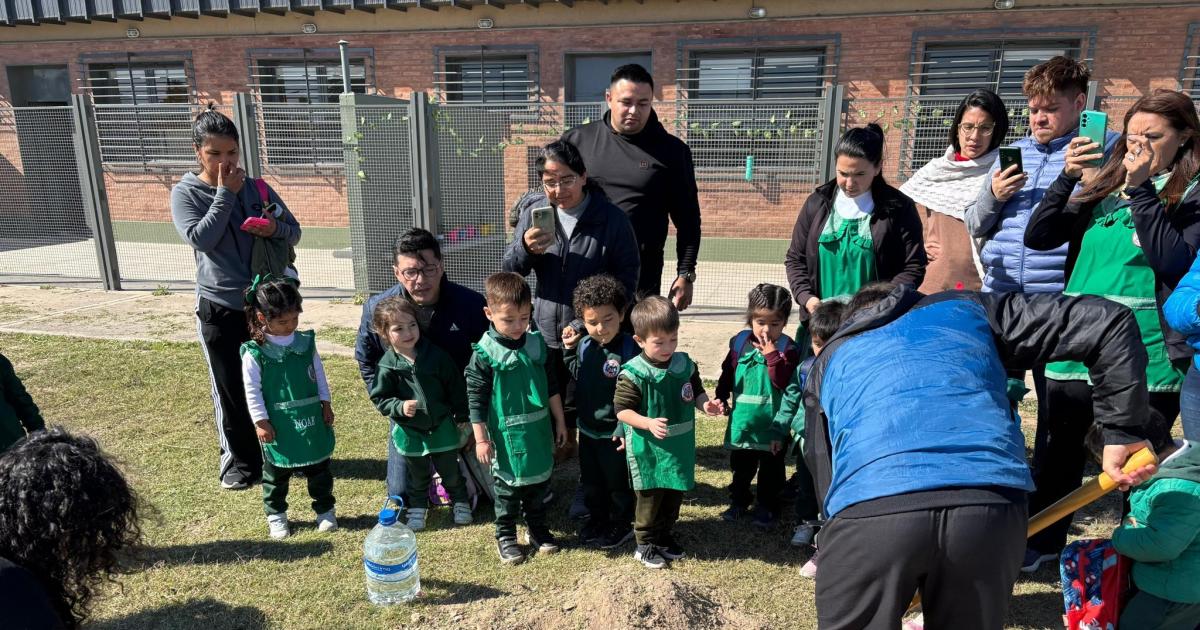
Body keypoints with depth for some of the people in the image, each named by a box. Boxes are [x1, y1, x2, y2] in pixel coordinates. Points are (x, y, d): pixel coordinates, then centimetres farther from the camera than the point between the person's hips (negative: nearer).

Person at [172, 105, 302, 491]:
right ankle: (239, 461, 23)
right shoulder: (185, 193, -4)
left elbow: (294, 232, 5)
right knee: (230, 389, 7)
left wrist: (274, 227, -17)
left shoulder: (255, 188, 3)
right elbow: (201, 239, -20)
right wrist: (226, 194, -17)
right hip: (219, 309, -2)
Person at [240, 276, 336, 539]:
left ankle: (325, 510, 30)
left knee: (319, 468, 14)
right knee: (276, 473, 14)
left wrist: (326, 404, 7)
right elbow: (252, 390, -9)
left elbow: (319, 375, 7)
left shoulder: (306, 342, -3)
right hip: (278, 426, -3)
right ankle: (276, 515, 33)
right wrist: (260, 421, -9)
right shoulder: (254, 352, -13)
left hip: (312, 420, 3)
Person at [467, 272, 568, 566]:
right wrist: (481, 438, -10)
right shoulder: (485, 353, -16)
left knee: (540, 481, 18)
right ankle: (505, 536, 30)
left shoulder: (537, 343, -2)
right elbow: (476, 399, -11)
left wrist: (559, 422, 11)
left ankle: (538, 529, 38)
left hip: (540, 430, 5)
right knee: (508, 487, 11)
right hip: (507, 436, -4)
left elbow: (552, 386, 8)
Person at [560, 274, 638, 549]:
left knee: (618, 482, 14)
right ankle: (597, 518, 44)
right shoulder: (583, 345, -3)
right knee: (590, 481, 23)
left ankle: (621, 524, 34)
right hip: (588, 429, 6)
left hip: (615, 433, -6)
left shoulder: (629, 349, -22)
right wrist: (569, 350, 2)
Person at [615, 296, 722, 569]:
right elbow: (622, 411, -16)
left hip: (680, 447, 5)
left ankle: (665, 535, 39)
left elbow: (696, 393, 11)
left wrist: (705, 404, -11)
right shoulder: (633, 374, -18)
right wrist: (648, 423, -29)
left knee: (675, 495, 19)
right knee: (649, 497, 8)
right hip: (648, 450, -5)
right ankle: (644, 544, 26)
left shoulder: (686, 365, -3)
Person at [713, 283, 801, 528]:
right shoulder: (739, 342, -1)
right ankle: (739, 500, 36)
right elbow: (727, 373, 11)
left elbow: (782, 382, -23)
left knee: (771, 468, 12)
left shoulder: (787, 348, -11)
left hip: (772, 423, -3)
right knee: (740, 465, 18)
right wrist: (721, 398, 4)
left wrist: (772, 354, -27)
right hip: (742, 420, 3)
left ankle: (767, 506, 29)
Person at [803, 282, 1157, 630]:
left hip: (867, 510, -1)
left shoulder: (830, 359, 31)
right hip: (991, 506, 2)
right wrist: (1123, 431, 29)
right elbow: (1109, 322, 26)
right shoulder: (966, 310, 31)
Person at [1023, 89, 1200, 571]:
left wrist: (1141, 190, -16)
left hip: (1145, 355, -4)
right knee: (1058, 452, 15)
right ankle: (1041, 543, 32)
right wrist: (1067, 177, -8)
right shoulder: (1105, 184, 9)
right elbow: (1037, 238, 3)